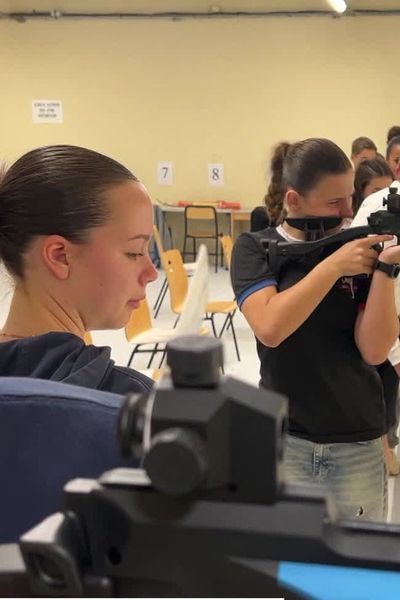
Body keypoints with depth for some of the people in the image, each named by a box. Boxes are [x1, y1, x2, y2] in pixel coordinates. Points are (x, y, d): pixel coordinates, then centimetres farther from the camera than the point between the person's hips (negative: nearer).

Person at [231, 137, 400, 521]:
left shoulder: (358, 251, -1)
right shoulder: (255, 249, -5)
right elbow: (269, 327, -21)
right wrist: (332, 266, -21)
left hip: (358, 443, 2)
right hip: (282, 438, -1)